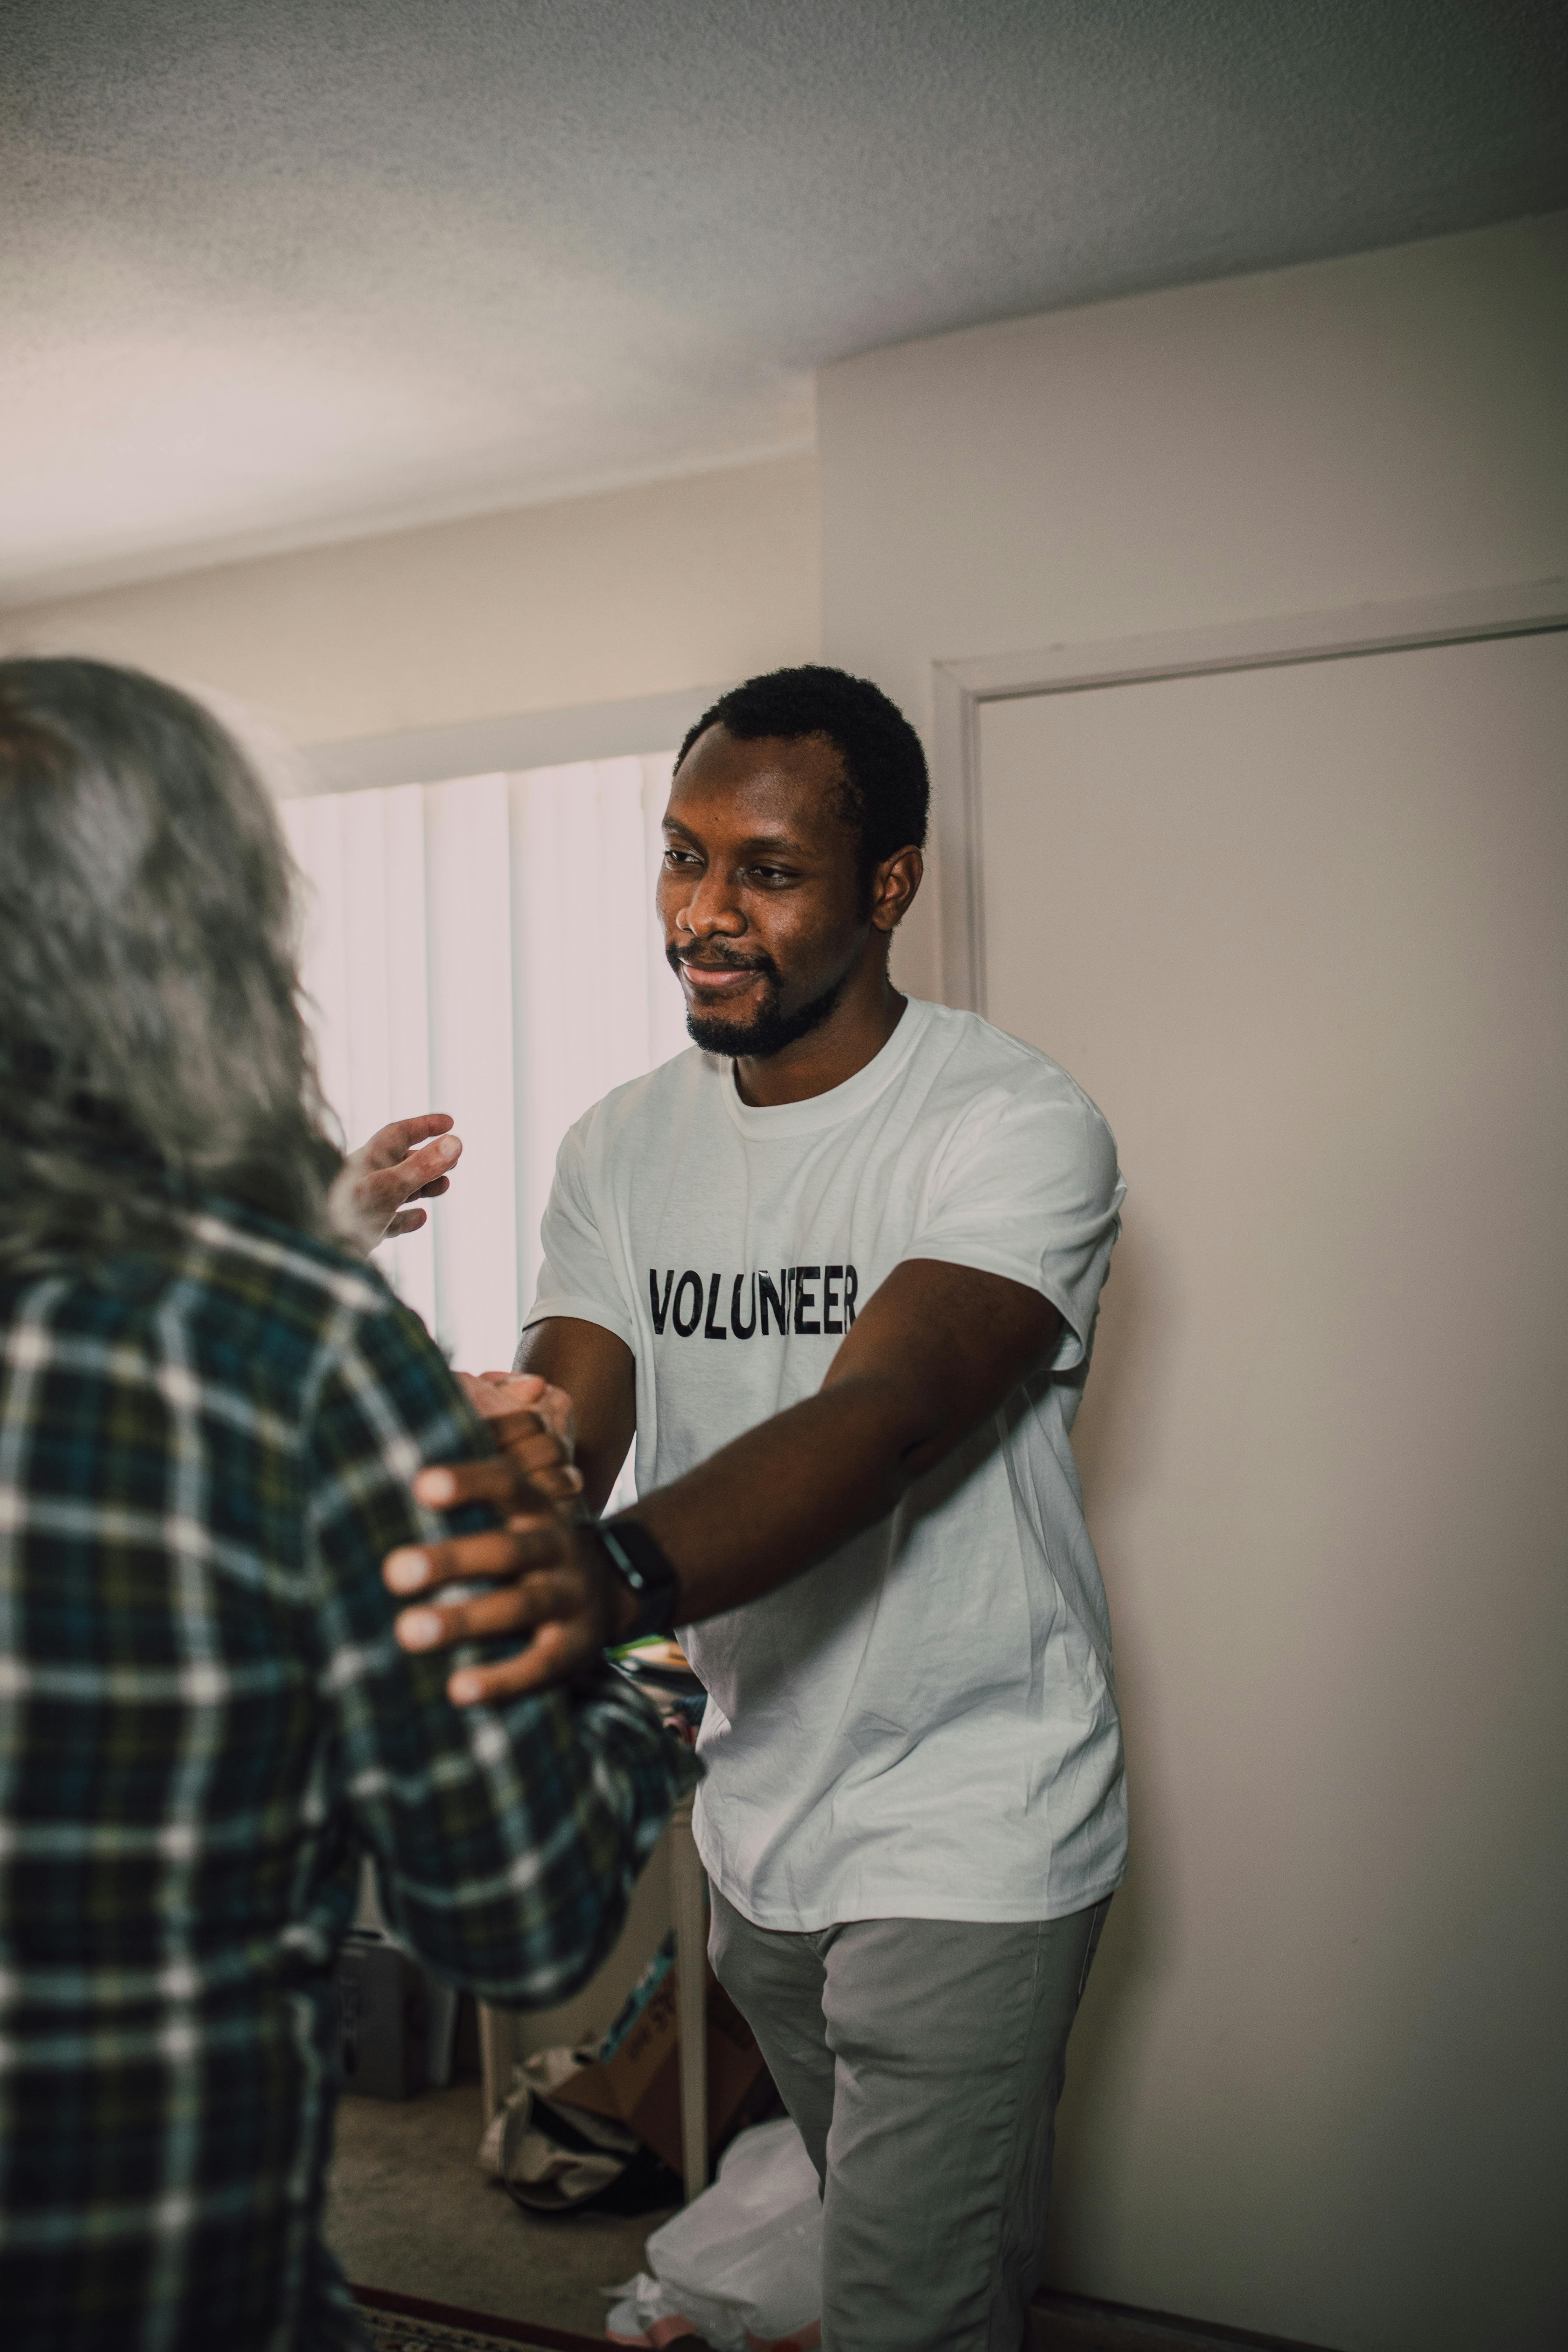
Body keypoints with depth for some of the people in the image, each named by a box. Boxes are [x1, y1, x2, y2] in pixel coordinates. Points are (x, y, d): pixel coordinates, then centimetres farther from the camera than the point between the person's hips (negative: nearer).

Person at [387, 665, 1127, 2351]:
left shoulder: (1016, 1128, -19)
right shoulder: (623, 1149, 0)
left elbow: (880, 1417, -34)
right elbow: (556, 1430, -8)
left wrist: (617, 1579, -53)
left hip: (965, 1833, -6)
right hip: (754, 1819, 6)